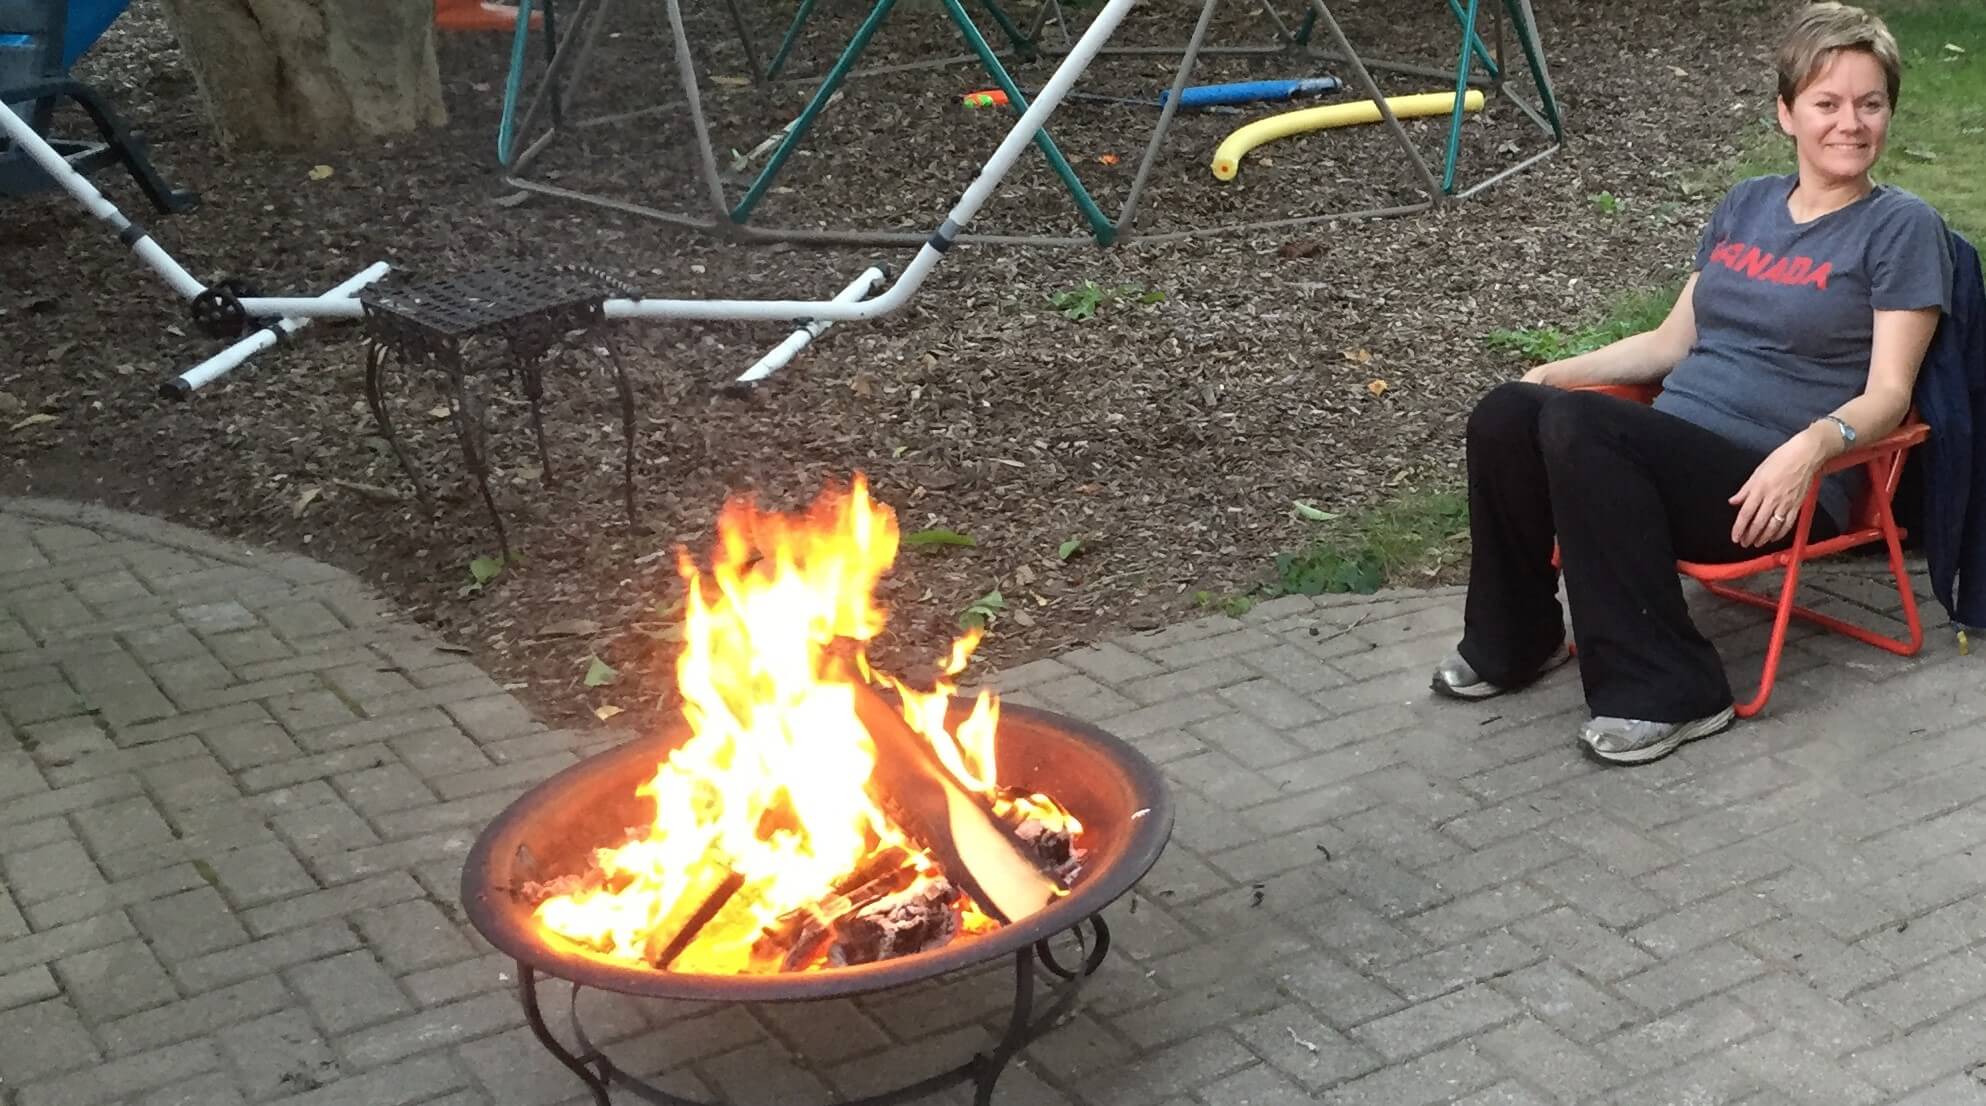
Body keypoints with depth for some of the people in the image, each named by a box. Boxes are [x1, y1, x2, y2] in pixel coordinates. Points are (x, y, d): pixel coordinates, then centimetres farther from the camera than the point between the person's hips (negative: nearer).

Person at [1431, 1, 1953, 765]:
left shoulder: (1902, 227, -1)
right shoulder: (1745, 205, 17)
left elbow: (1887, 394, -8)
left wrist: (1814, 443, -29)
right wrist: (1557, 372, 6)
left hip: (1770, 486, -6)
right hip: (1670, 451, 6)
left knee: (1578, 425, -32)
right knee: (1506, 412, -22)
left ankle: (1666, 690, -23)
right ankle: (1511, 641, -2)